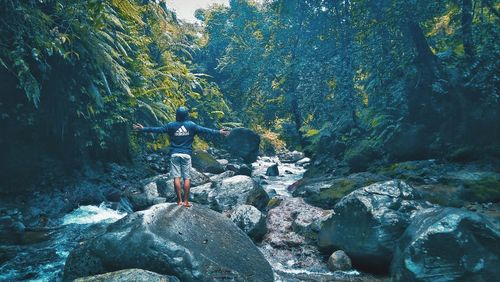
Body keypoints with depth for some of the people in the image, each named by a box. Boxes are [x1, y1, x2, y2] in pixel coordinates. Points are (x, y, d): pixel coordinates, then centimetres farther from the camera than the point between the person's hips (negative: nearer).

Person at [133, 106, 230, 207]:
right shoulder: (191, 125, -2)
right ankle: (186, 201, 6)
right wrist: (219, 132, 3)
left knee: (176, 177, 4)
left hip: (174, 154, 1)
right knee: (187, 178, 4)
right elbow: (204, 130, -3)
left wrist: (143, 129, 16)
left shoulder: (171, 125, 1)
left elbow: (157, 129, 4)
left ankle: (179, 200, 7)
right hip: (186, 154, -1)